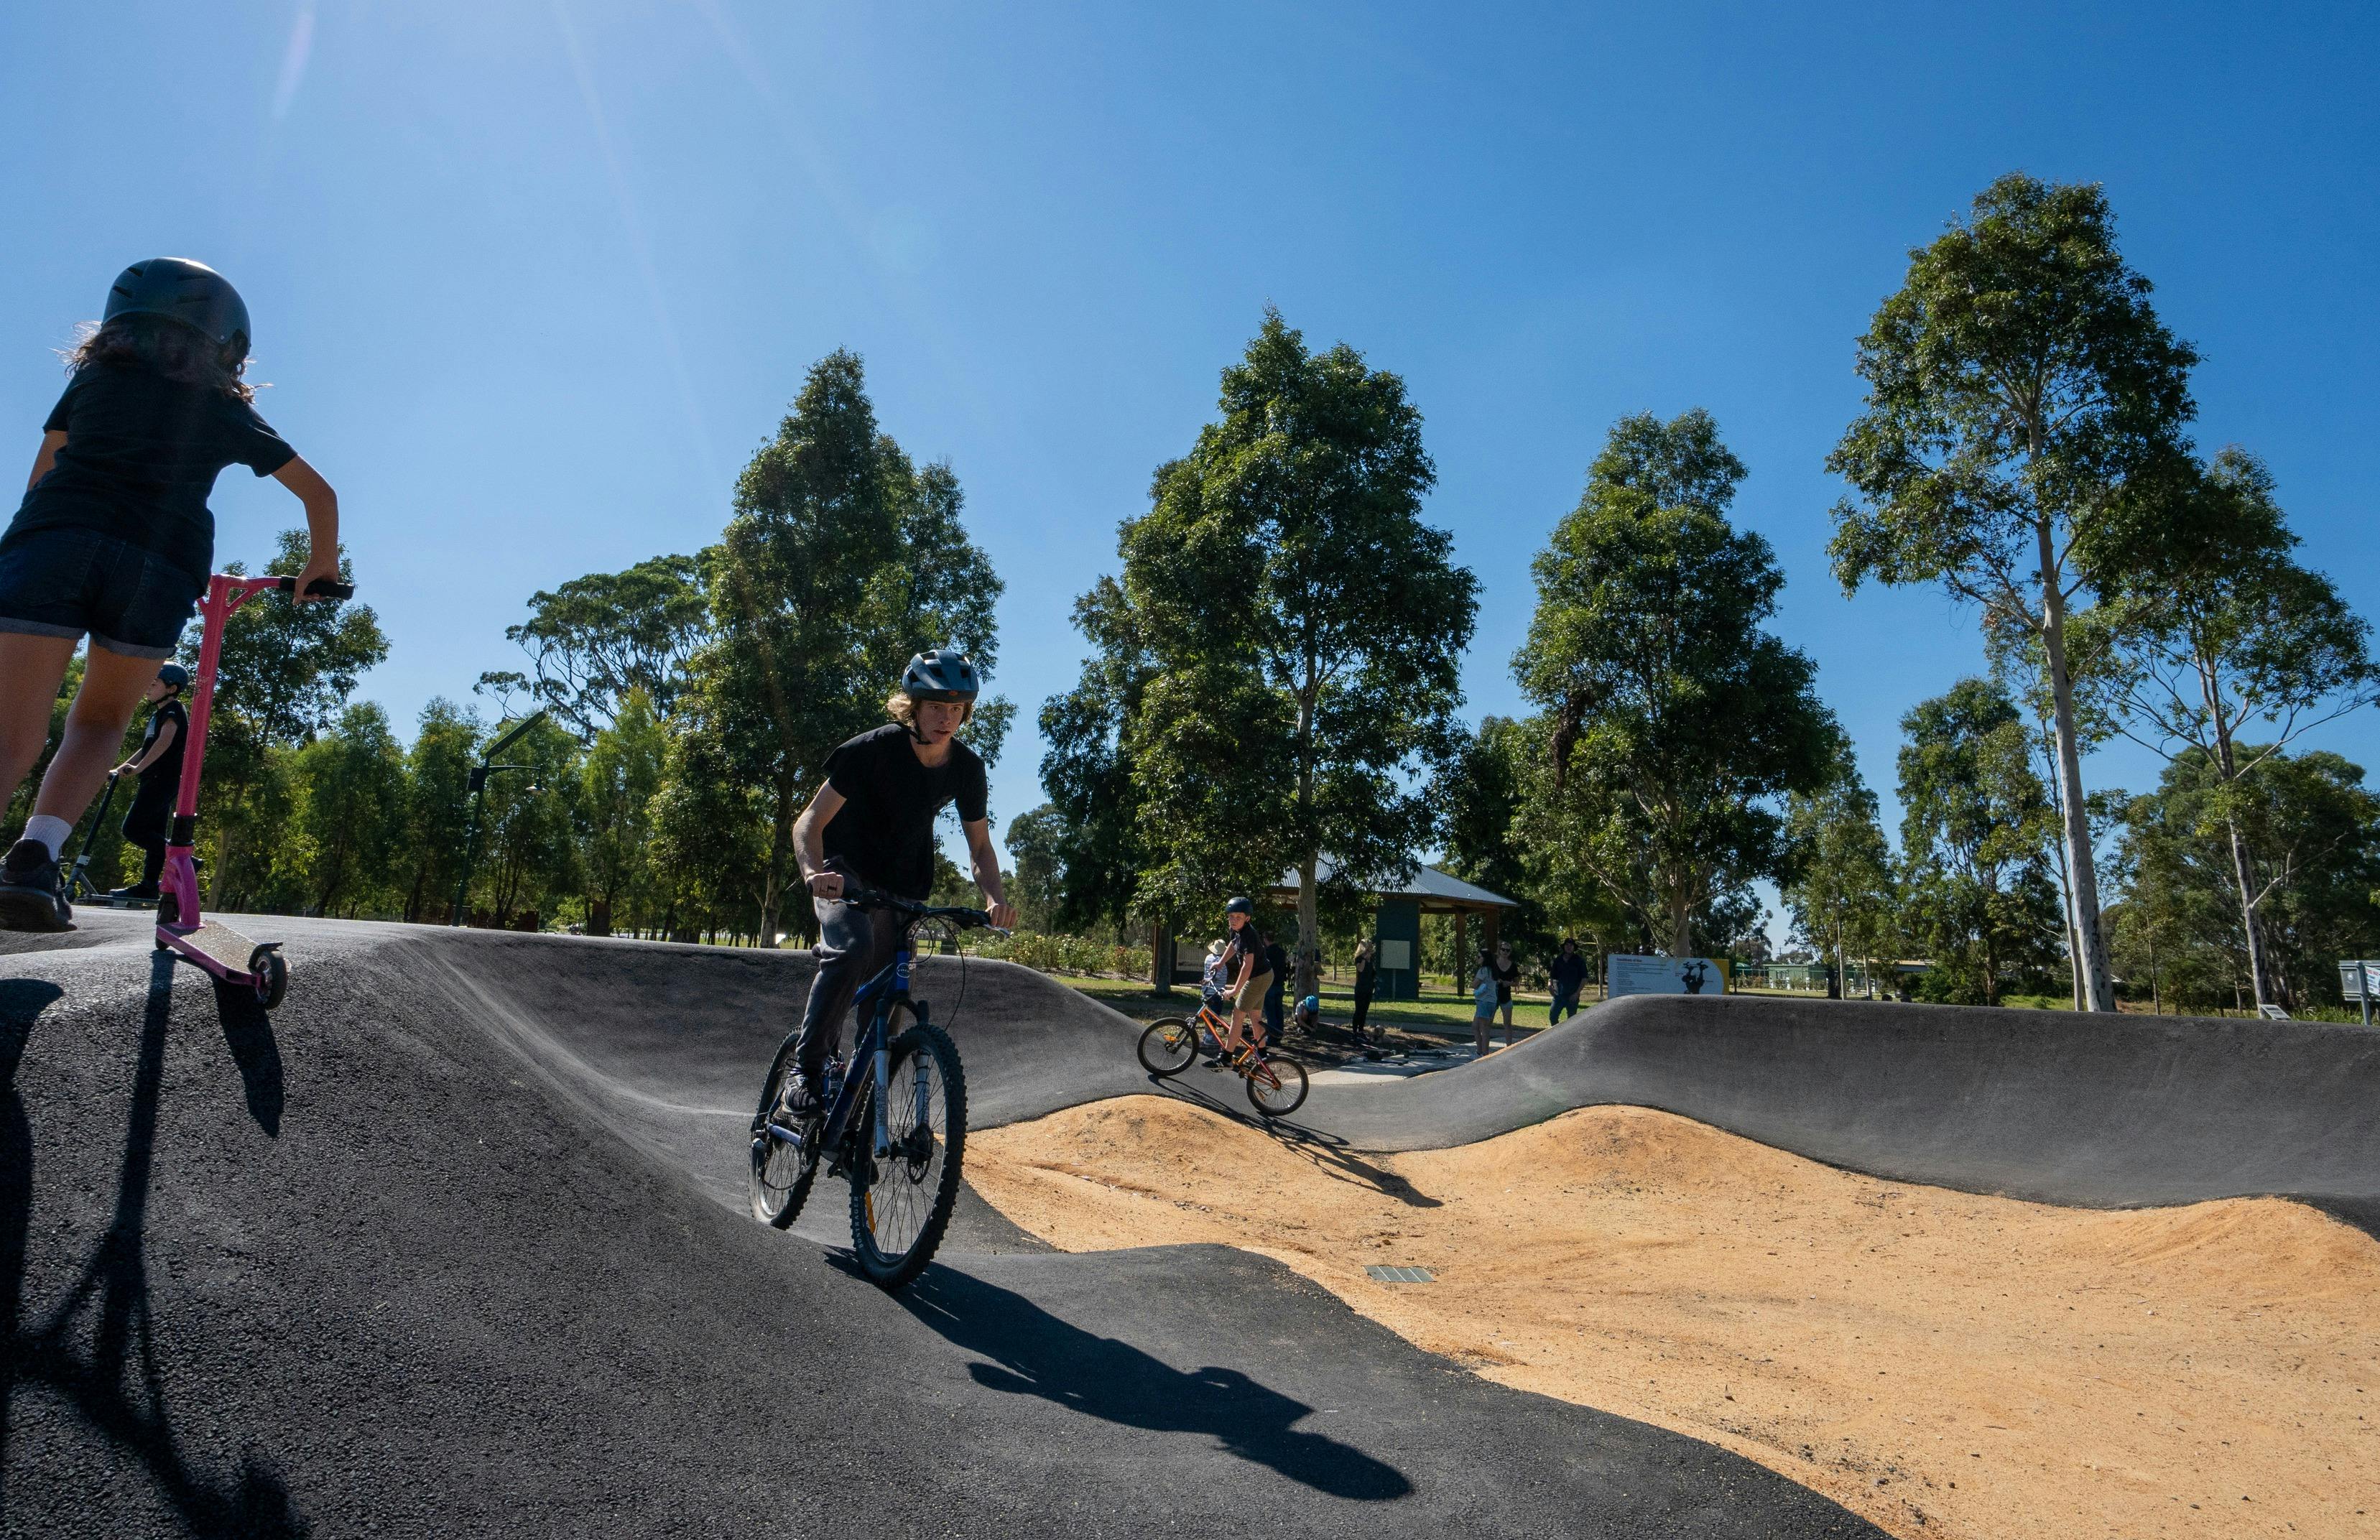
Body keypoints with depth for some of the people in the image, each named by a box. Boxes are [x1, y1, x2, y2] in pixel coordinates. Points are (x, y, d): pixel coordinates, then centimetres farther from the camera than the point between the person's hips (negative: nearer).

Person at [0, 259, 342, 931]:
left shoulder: (95, 376, 25)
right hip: (162, 566, 0)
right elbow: (320, 493, 28)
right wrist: (320, 565, 44)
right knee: (101, 719, 19)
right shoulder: (228, 412, 23)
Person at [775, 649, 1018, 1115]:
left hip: (903, 885, 5)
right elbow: (810, 821, -23)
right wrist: (813, 872, -44)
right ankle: (805, 1069, -21)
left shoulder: (967, 766, -10)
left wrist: (995, 897, -21)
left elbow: (979, 845, -1)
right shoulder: (873, 749, -23)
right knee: (852, 950, -32)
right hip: (846, 870, -5)